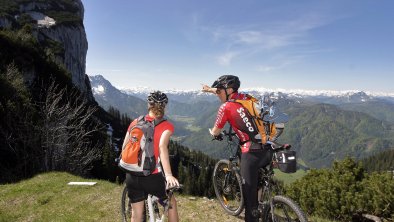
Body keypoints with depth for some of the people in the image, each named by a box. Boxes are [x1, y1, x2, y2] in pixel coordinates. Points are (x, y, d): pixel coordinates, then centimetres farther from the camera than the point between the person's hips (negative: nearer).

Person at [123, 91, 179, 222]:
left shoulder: (135, 122, 4)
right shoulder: (166, 126, -8)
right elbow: (162, 146, -26)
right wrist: (168, 175, -33)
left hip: (132, 176, 4)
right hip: (152, 177, -4)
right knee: (171, 202, 24)